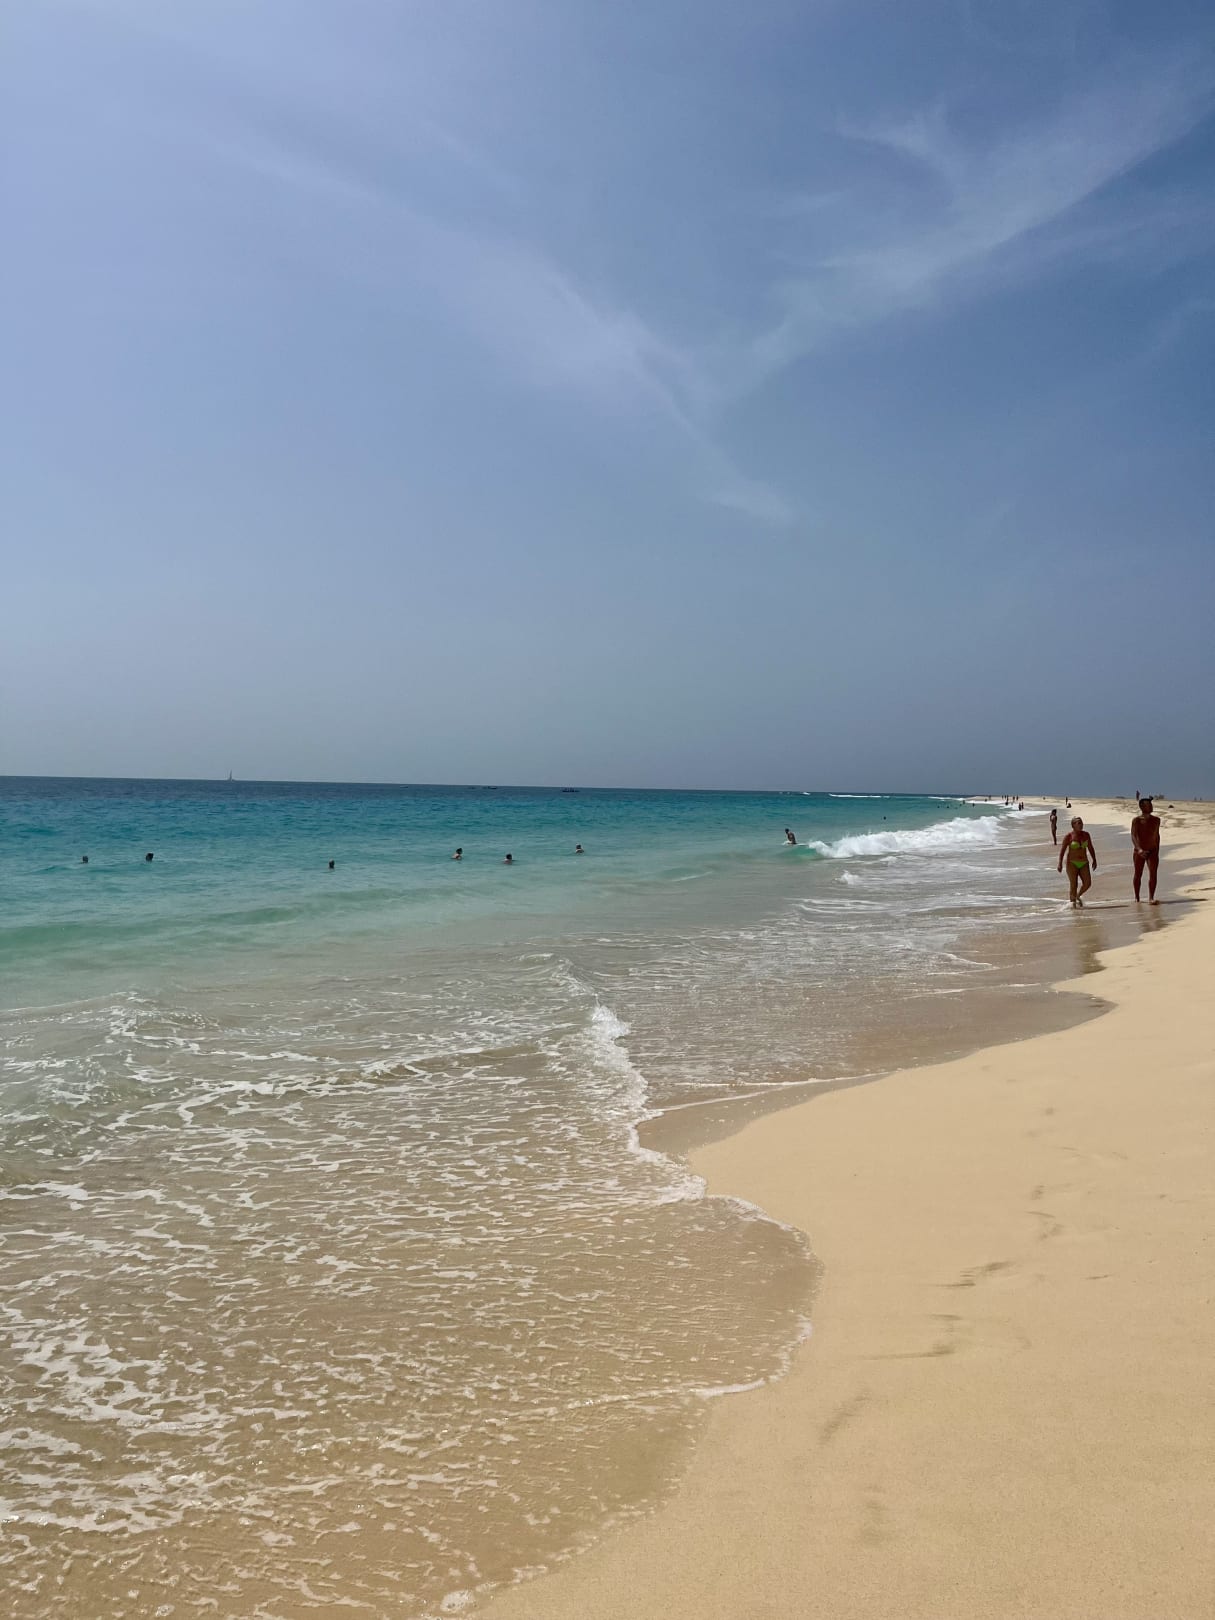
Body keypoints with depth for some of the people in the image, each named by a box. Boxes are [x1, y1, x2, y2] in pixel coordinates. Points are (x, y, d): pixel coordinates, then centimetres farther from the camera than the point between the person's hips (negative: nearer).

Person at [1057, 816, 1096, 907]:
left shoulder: (1086, 835, 5)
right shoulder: (1069, 836, -7)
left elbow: (1090, 848, 13)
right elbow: (1062, 850, -8)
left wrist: (1094, 860, 9)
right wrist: (1060, 863, -15)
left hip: (1083, 863, 4)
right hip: (1072, 863, -4)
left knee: (1087, 884, -6)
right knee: (1073, 884, -7)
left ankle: (1078, 895, 22)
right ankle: (1073, 902, 7)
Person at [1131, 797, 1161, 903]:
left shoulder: (1156, 820, 5)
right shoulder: (1136, 820, -9)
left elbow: (1157, 836, 17)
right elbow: (1133, 836, -19)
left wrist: (1157, 851, 19)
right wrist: (1139, 849, -34)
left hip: (1152, 851, 2)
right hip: (1139, 852, -2)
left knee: (1153, 874, -13)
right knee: (1138, 875, 9)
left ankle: (1151, 898, -17)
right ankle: (1137, 897, 24)